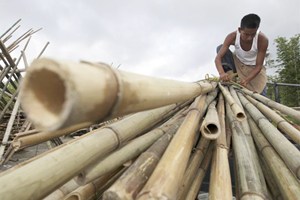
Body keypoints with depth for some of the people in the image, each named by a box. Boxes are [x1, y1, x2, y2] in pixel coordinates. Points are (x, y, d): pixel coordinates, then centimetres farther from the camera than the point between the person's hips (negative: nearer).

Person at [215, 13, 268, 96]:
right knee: (220, 47, -23)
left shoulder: (262, 40, -30)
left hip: (254, 68, -1)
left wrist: (247, 80, -42)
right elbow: (218, 58, -33)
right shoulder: (233, 36, -28)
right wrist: (222, 73, -52)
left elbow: (258, 66, -26)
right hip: (237, 64, 1)